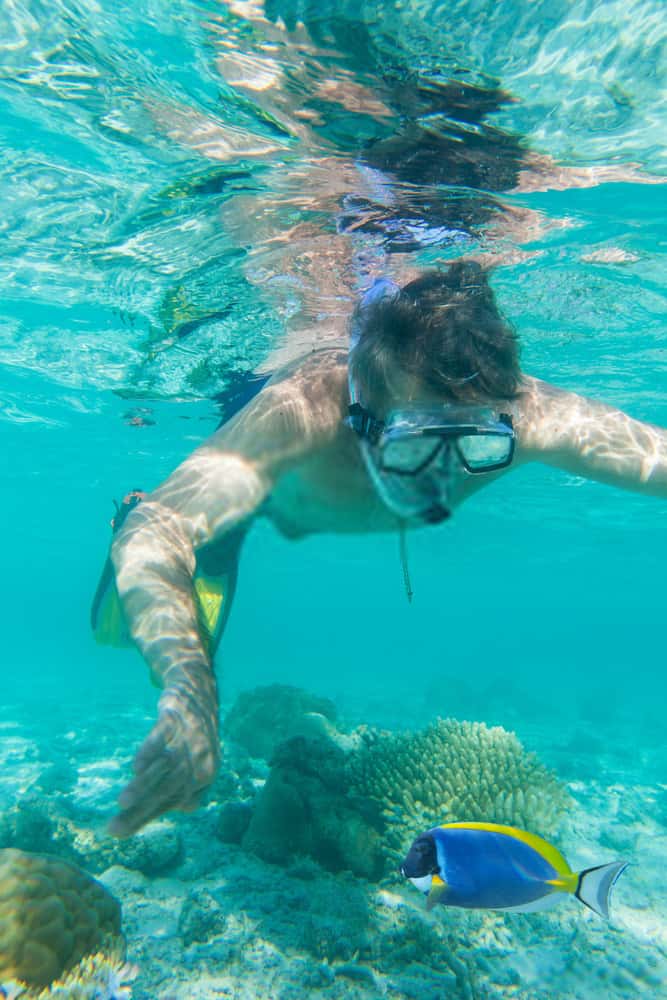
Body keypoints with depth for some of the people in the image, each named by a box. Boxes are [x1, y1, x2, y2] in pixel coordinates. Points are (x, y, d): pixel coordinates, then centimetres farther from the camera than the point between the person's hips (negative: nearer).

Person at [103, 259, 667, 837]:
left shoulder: (524, 415, -41)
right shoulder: (298, 413, -50)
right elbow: (151, 534, -56)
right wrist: (188, 684, -71)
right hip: (272, 473, -2)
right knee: (179, 648, 9)